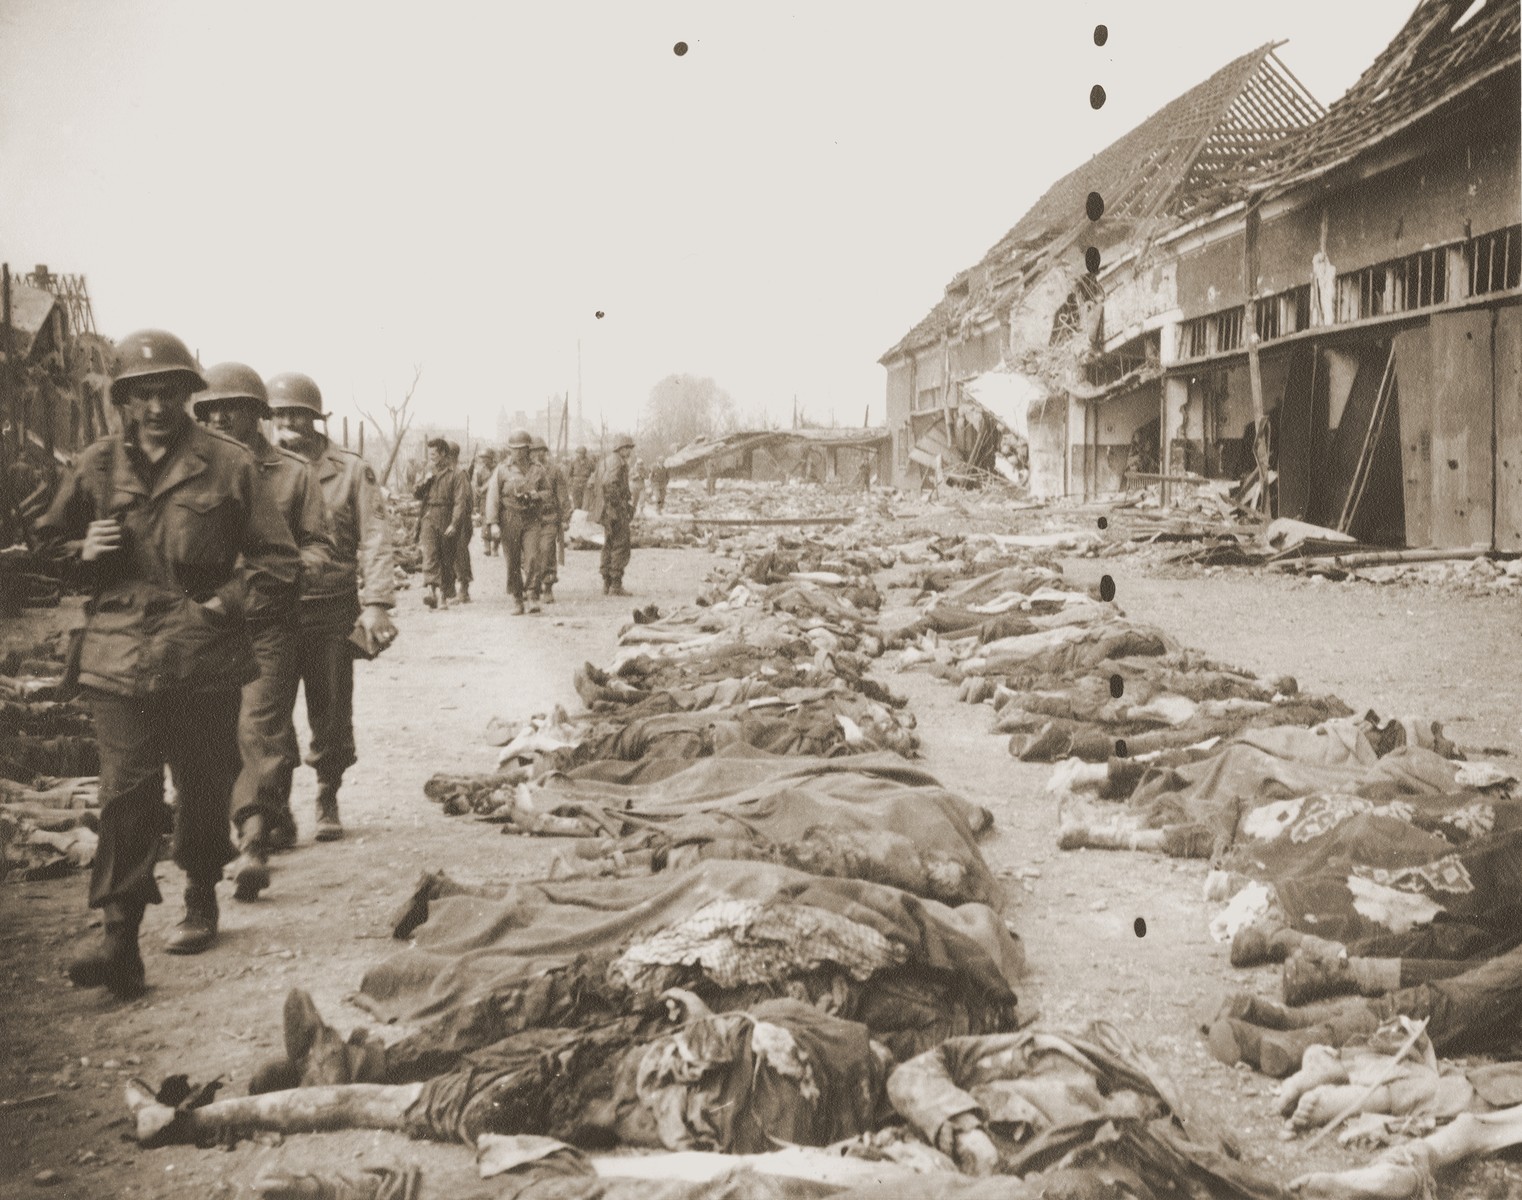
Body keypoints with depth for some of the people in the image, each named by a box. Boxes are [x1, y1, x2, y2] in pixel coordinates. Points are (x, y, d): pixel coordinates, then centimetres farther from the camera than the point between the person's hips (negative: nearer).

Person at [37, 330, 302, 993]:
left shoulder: (229, 464, -1)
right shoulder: (97, 466, 6)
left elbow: (278, 560, 2)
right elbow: (50, 540, 20)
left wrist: (223, 606, -8)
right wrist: (83, 552, -2)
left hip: (205, 660, 0)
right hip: (119, 661, 0)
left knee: (204, 789, 13)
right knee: (126, 794, -9)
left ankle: (201, 902, 36)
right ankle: (120, 941, -10)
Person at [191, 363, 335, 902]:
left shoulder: (293, 472, 2)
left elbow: (319, 543, 6)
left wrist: (290, 567, -15)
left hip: (269, 620, -4)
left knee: (258, 726, -13)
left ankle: (253, 842, -17)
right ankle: (277, 817, 31)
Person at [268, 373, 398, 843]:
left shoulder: (352, 471, 3)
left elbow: (374, 540, -3)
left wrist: (376, 603, -14)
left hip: (332, 609, 0)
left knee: (331, 715, 7)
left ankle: (328, 800, 25)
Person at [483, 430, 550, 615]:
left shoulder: (536, 470, 7)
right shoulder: (502, 469, 1)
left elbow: (547, 491, 16)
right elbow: (493, 497, 0)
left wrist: (535, 495, -6)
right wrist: (493, 523, -6)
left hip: (531, 519, 1)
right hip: (510, 518, -1)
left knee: (532, 558, -11)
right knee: (513, 562, 2)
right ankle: (517, 601, 10)